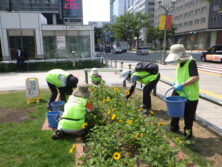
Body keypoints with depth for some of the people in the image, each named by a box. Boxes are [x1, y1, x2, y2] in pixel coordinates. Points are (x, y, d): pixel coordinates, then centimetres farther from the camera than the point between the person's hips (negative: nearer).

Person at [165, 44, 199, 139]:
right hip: (179, 93, 8)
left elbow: (196, 77, -29)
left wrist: (182, 85, -31)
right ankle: (174, 128, 38)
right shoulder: (180, 63, 8)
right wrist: (176, 83, 7)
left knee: (188, 116, 7)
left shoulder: (191, 62, -18)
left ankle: (187, 133, 25)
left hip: (190, 95, -8)